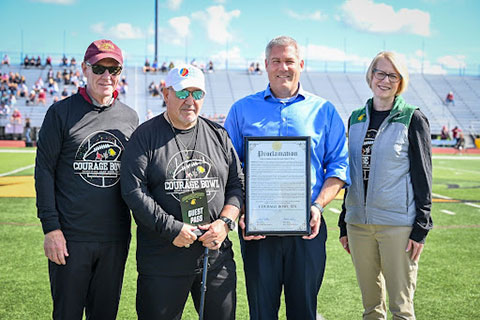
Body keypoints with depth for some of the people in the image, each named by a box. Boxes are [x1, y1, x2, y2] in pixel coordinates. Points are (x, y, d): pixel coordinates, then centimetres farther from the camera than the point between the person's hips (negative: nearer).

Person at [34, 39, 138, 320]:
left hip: (116, 238, 3)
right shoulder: (62, 112, -1)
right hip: (70, 237, -3)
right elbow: (44, 170, -3)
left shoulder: (130, 117, 10)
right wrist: (51, 227, -10)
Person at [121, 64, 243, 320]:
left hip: (217, 257, 3)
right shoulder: (145, 136, -1)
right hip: (162, 261, -3)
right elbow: (133, 191, -9)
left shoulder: (219, 135, 11)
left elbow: (238, 184, 11)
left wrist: (225, 222, -6)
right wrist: (171, 229, -16)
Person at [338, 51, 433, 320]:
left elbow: (423, 175, -3)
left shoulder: (412, 119, -2)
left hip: (398, 224, -4)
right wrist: (344, 223, 16)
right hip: (359, 222, 5)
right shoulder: (356, 118, 12)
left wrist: (421, 228, -9)